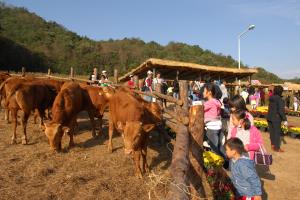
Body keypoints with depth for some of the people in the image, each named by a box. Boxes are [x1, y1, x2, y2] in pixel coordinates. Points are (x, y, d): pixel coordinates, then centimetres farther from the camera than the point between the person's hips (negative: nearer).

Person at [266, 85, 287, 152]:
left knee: (272, 131, 16)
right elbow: (281, 111, -21)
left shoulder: (271, 98, 3)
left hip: (269, 117, 7)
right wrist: (284, 120, -17)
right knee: (277, 132, 4)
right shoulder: (280, 99, -18)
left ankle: (273, 144, 29)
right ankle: (277, 147, 12)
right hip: (276, 118, -7)